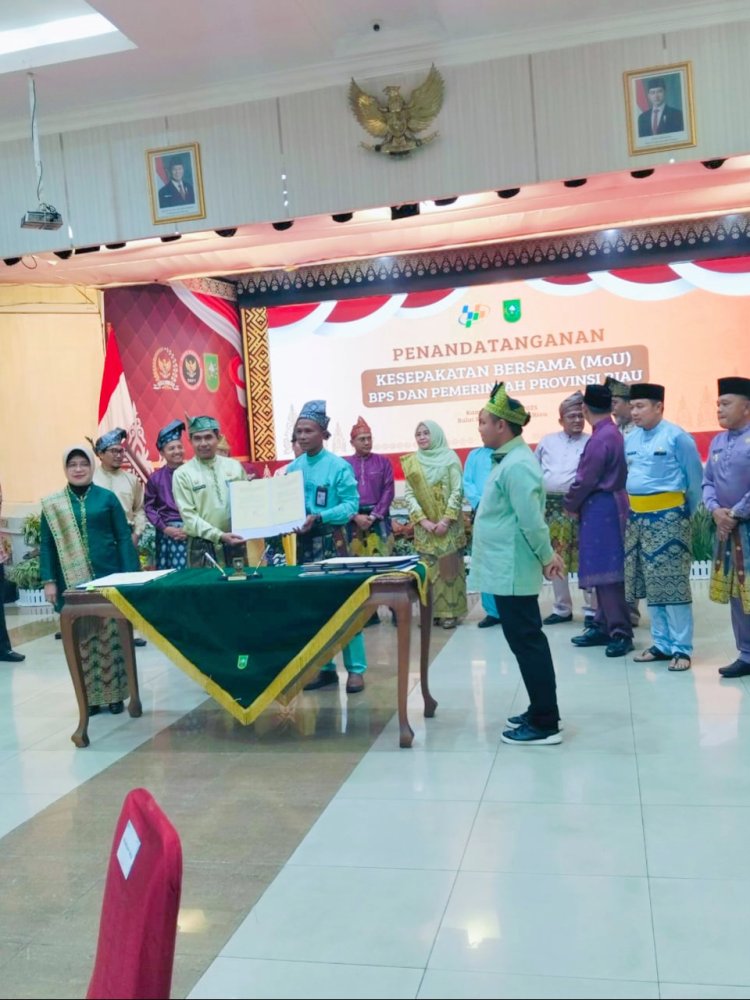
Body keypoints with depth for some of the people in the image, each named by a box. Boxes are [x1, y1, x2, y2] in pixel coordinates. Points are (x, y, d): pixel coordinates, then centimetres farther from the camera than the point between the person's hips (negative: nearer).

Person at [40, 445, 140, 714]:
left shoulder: (107, 498, 3)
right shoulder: (52, 504, 5)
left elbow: (123, 538, 2)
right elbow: (46, 545, 6)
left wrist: (129, 575, -5)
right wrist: (49, 581, -1)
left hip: (108, 577, -1)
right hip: (72, 582, 1)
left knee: (111, 637, 2)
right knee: (81, 639, 3)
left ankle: (114, 693, 11)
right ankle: (90, 696, 10)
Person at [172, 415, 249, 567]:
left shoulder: (234, 466, 8)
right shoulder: (182, 474, -2)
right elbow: (188, 515, -8)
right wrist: (219, 536, -18)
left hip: (236, 542, 3)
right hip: (202, 546, -3)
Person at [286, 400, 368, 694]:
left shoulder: (339, 466, -7)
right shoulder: (291, 469, 8)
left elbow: (351, 505, -13)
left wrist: (318, 517, -23)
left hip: (331, 541, -5)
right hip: (301, 542, 5)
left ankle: (355, 669, 6)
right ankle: (324, 667, 21)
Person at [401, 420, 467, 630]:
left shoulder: (449, 457, -1)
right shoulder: (412, 462, 7)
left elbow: (457, 491, -7)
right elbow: (408, 494, 1)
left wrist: (446, 520, -14)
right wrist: (423, 520, -10)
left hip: (448, 524, -3)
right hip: (424, 526, 3)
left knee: (450, 567, -1)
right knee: (428, 569, 3)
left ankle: (451, 611, 4)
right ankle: (433, 610, 8)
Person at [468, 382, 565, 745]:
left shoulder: (517, 465, -20)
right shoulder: (510, 459, 14)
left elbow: (531, 520, -22)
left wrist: (547, 557, -11)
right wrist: (546, 555, 16)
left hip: (511, 571, -11)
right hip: (508, 569, 11)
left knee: (527, 642, -3)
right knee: (527, 640, 16)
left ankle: (545, 724, 5)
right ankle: (541, 713, 27)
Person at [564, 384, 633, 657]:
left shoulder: (600, 438, -17)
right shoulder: (613, 434, 13)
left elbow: (585, 480, -16)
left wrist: (570, 504, 0)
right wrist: (578, 503, 12)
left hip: (600, 508, -10)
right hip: (607, 506, 10)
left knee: (607, 571, -7)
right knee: (602, 571, 13)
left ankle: (620, 631, -4)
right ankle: (604, 626, 20)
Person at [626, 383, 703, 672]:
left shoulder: (677, 437, -8)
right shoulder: (630, 439, 9)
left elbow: (695, 480, -2)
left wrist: (687, 514, 6)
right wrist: (632, 511, 11)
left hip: (667, 516, -6)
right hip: (636, 517, 6)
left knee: (673, 584, -4)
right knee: (651, 584, 10)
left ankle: (681, 648, 4)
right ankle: (662, 644, 20)